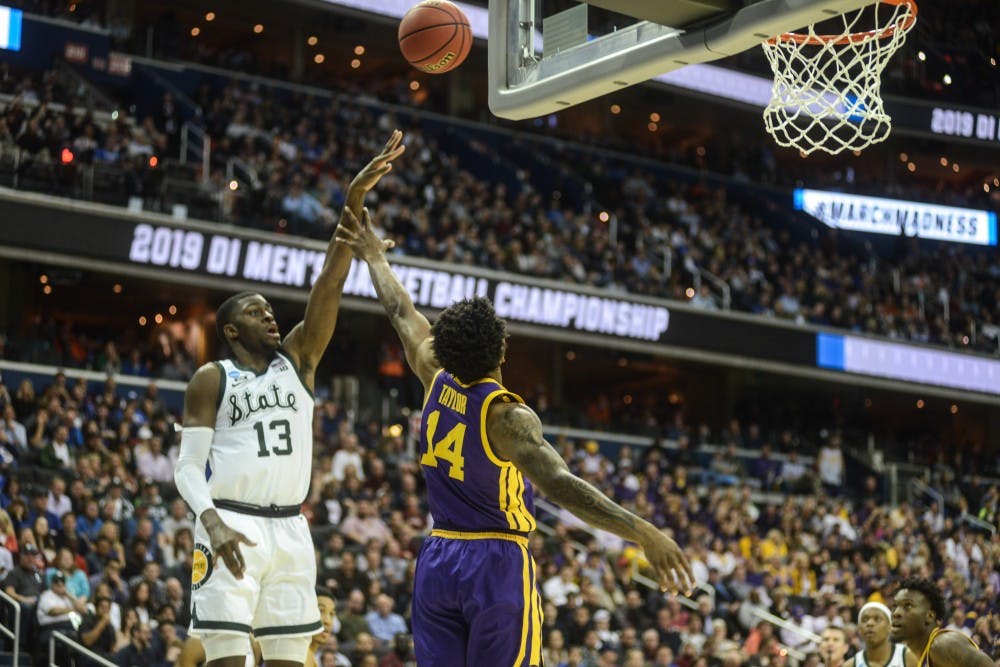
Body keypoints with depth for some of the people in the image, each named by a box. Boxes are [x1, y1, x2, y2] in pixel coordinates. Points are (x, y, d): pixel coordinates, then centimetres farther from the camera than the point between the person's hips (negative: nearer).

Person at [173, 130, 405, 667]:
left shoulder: (298, 358, 14)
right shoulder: (211, 380, 3)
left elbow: (329, 284, 4)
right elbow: (187, 466, -3)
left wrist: (354, 203, -7)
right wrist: (213, 523, -23)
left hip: (290, 530, 5)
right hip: (233, 525, -5)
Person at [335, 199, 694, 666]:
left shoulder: (438, 383, 1)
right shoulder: (507, 416, -18)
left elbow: (402, 315, 18)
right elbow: (558, 484, -33)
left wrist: (373, 256, 35)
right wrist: (643, 533, -42)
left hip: (437, 561, 6)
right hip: (497, 565, -6)